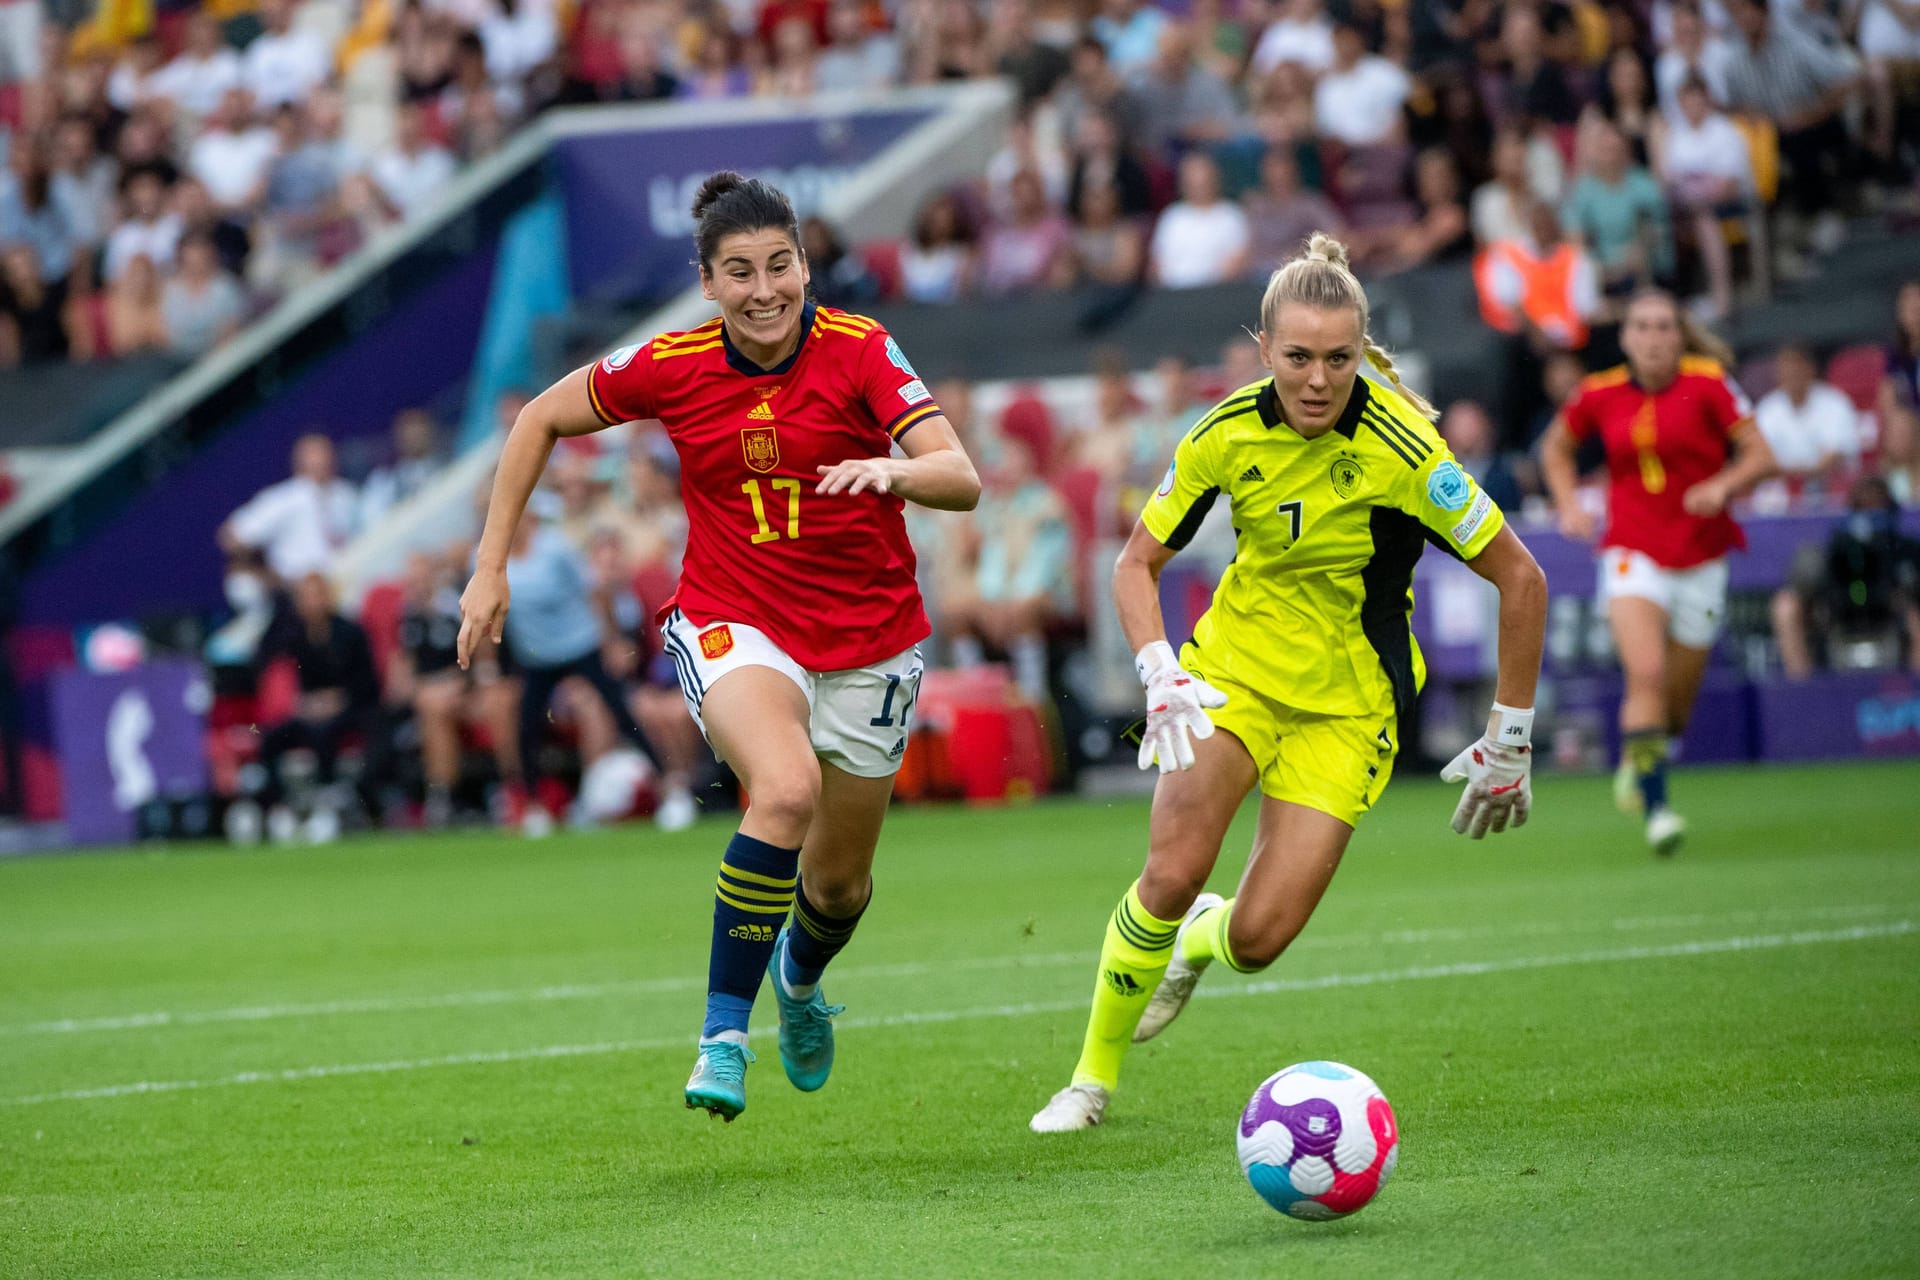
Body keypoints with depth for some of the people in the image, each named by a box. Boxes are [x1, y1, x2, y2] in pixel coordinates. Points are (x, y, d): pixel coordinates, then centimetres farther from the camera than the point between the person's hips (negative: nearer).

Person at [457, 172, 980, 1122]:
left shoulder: (859, 351, -14)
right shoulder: (672, 366, -10)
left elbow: (962, 479, -24)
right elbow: (542, 419, 5)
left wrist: (894, 470, -46)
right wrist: (491, 566, 2)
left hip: (866, 641, 1)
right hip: (732, 624, -1)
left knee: (839, 883, 12)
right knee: (786, 789, -33)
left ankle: (798, 981, 51)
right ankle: (724, 1033, -23)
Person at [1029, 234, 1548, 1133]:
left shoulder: (1402, 451, -24)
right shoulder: (1229, 434, -13)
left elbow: (1520, 581, -16)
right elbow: (1136, 564, -1)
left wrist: (1508, 742, -12)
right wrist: (1161, 676, -19)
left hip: (1349, 704, -2)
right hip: (1235, 664, 2)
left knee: (1257, 940, -11)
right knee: (1172, 875, -19)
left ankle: (1202, 941, 28)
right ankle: (1094, 1075, 3)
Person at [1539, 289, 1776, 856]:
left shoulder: (1708, 384, -5)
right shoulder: (1600, 395, 1)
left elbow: (1761, 455, -6)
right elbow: (1555, 447, 19)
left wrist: (1722, 486, -24)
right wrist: (1569, 505, 3)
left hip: (1701, 555, 1)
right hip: (1633, 552, -1)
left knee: (1677, 700, 6)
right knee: (1647, 674, -23)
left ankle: (1643, 760, 39)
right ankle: (1654, 808, -22)